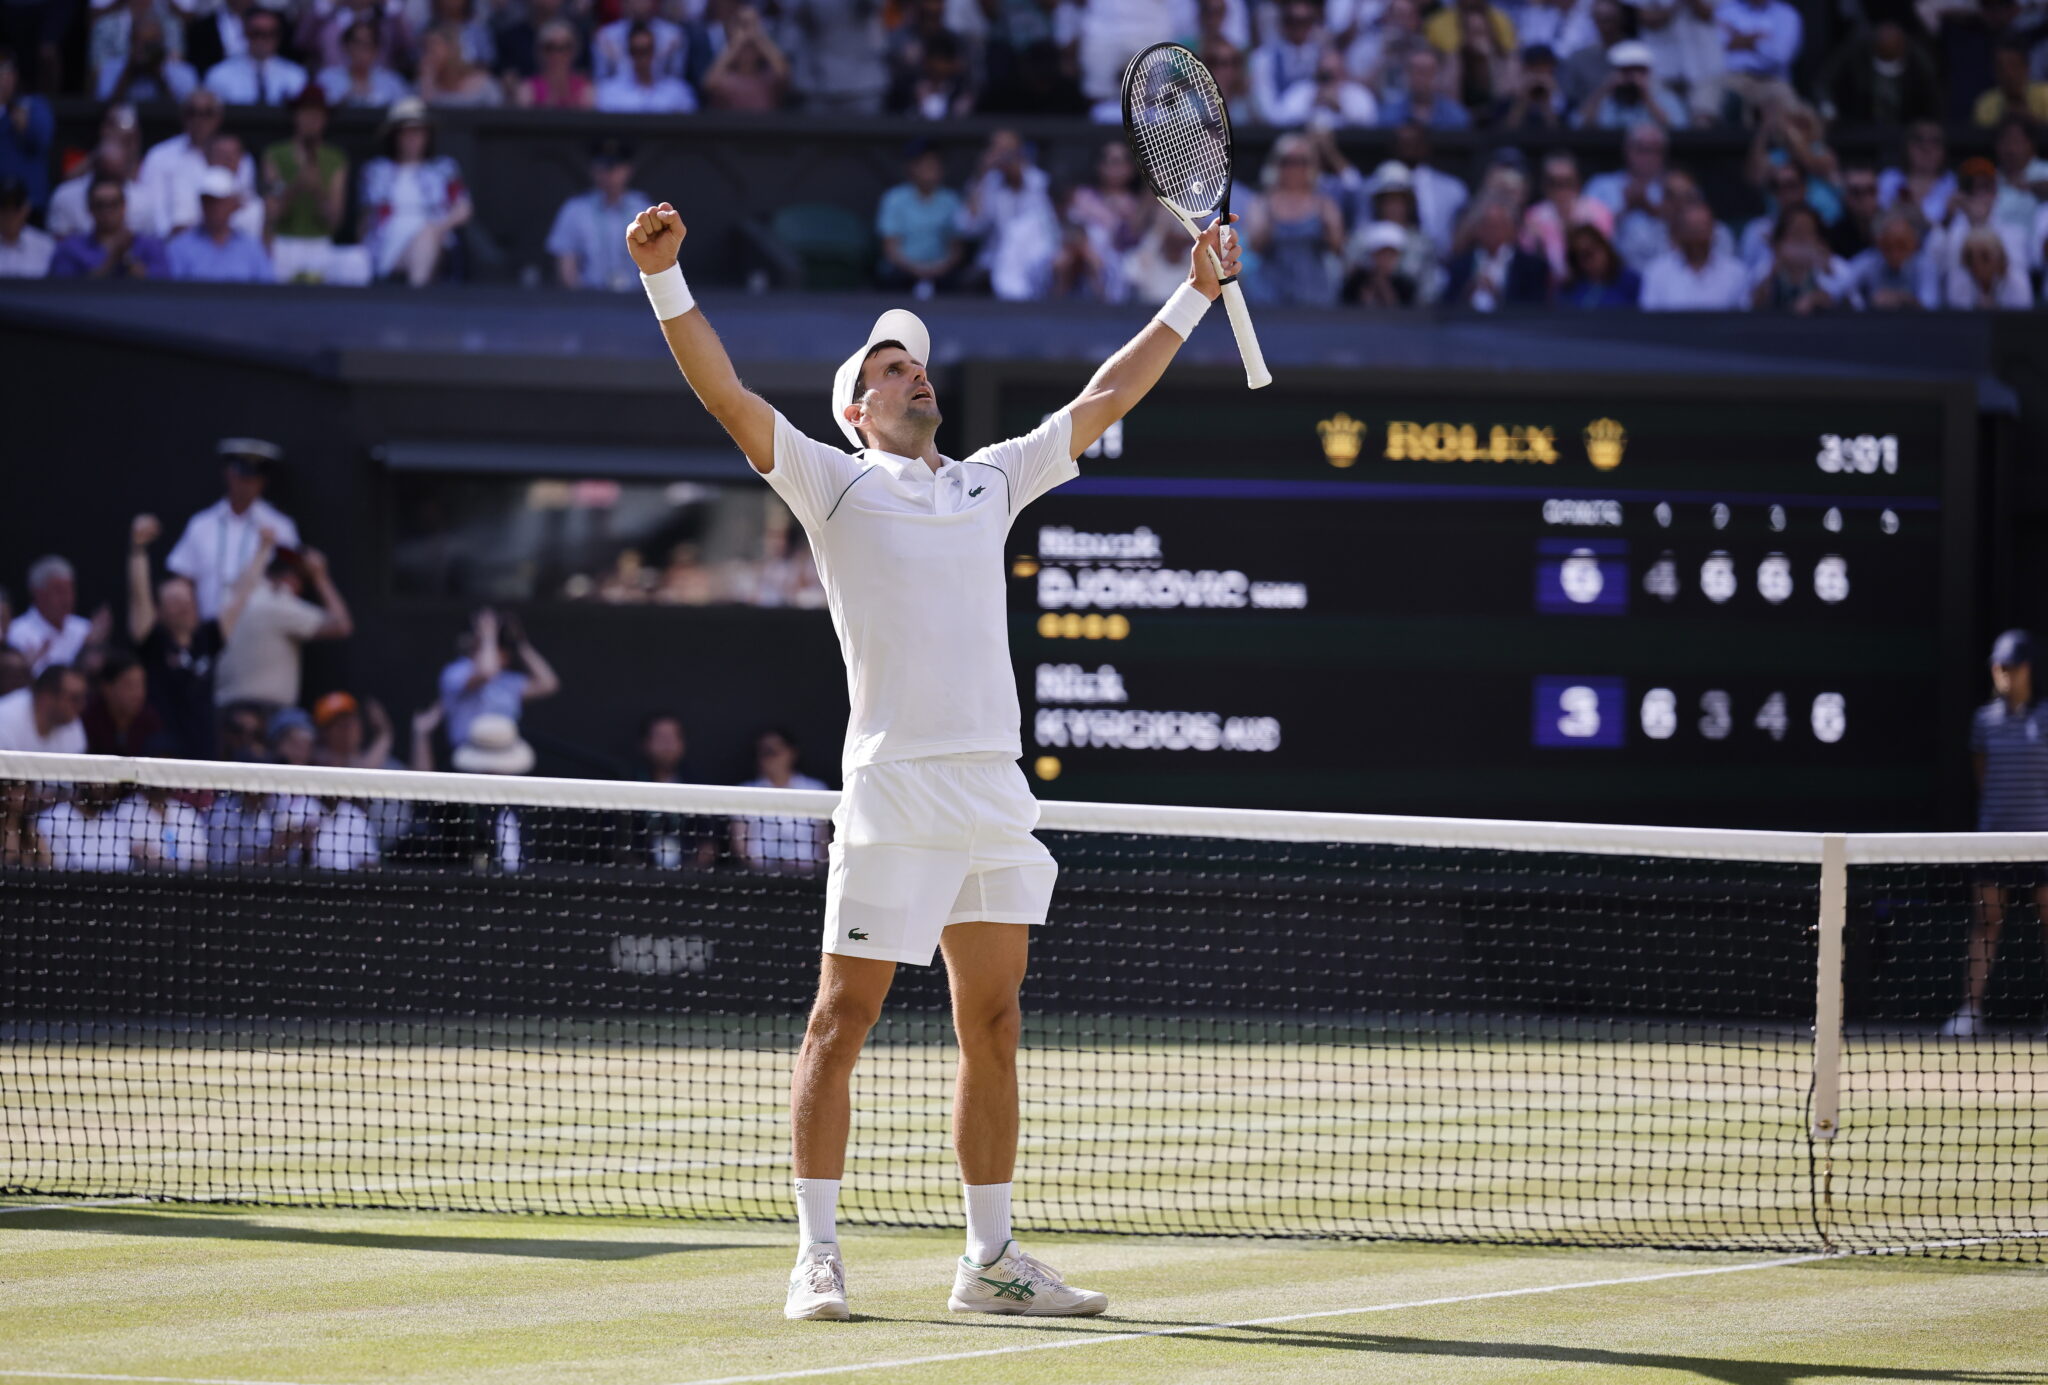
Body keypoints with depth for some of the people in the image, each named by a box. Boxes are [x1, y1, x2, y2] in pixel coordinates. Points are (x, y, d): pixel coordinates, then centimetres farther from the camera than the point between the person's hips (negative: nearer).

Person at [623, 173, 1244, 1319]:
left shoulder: (992, 482, 20)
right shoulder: (835, 486, 5)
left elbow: (1106, 396, 27)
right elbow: (728, 394, -6)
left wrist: (1195, 296, 29)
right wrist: (667, 280, -17)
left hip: (995, 791, 6)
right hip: (894, 791, -6)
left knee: (992, 1029, 8)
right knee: (843, 1022, -5)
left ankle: (991, 1259, 13)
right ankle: (818, 1256, -2)